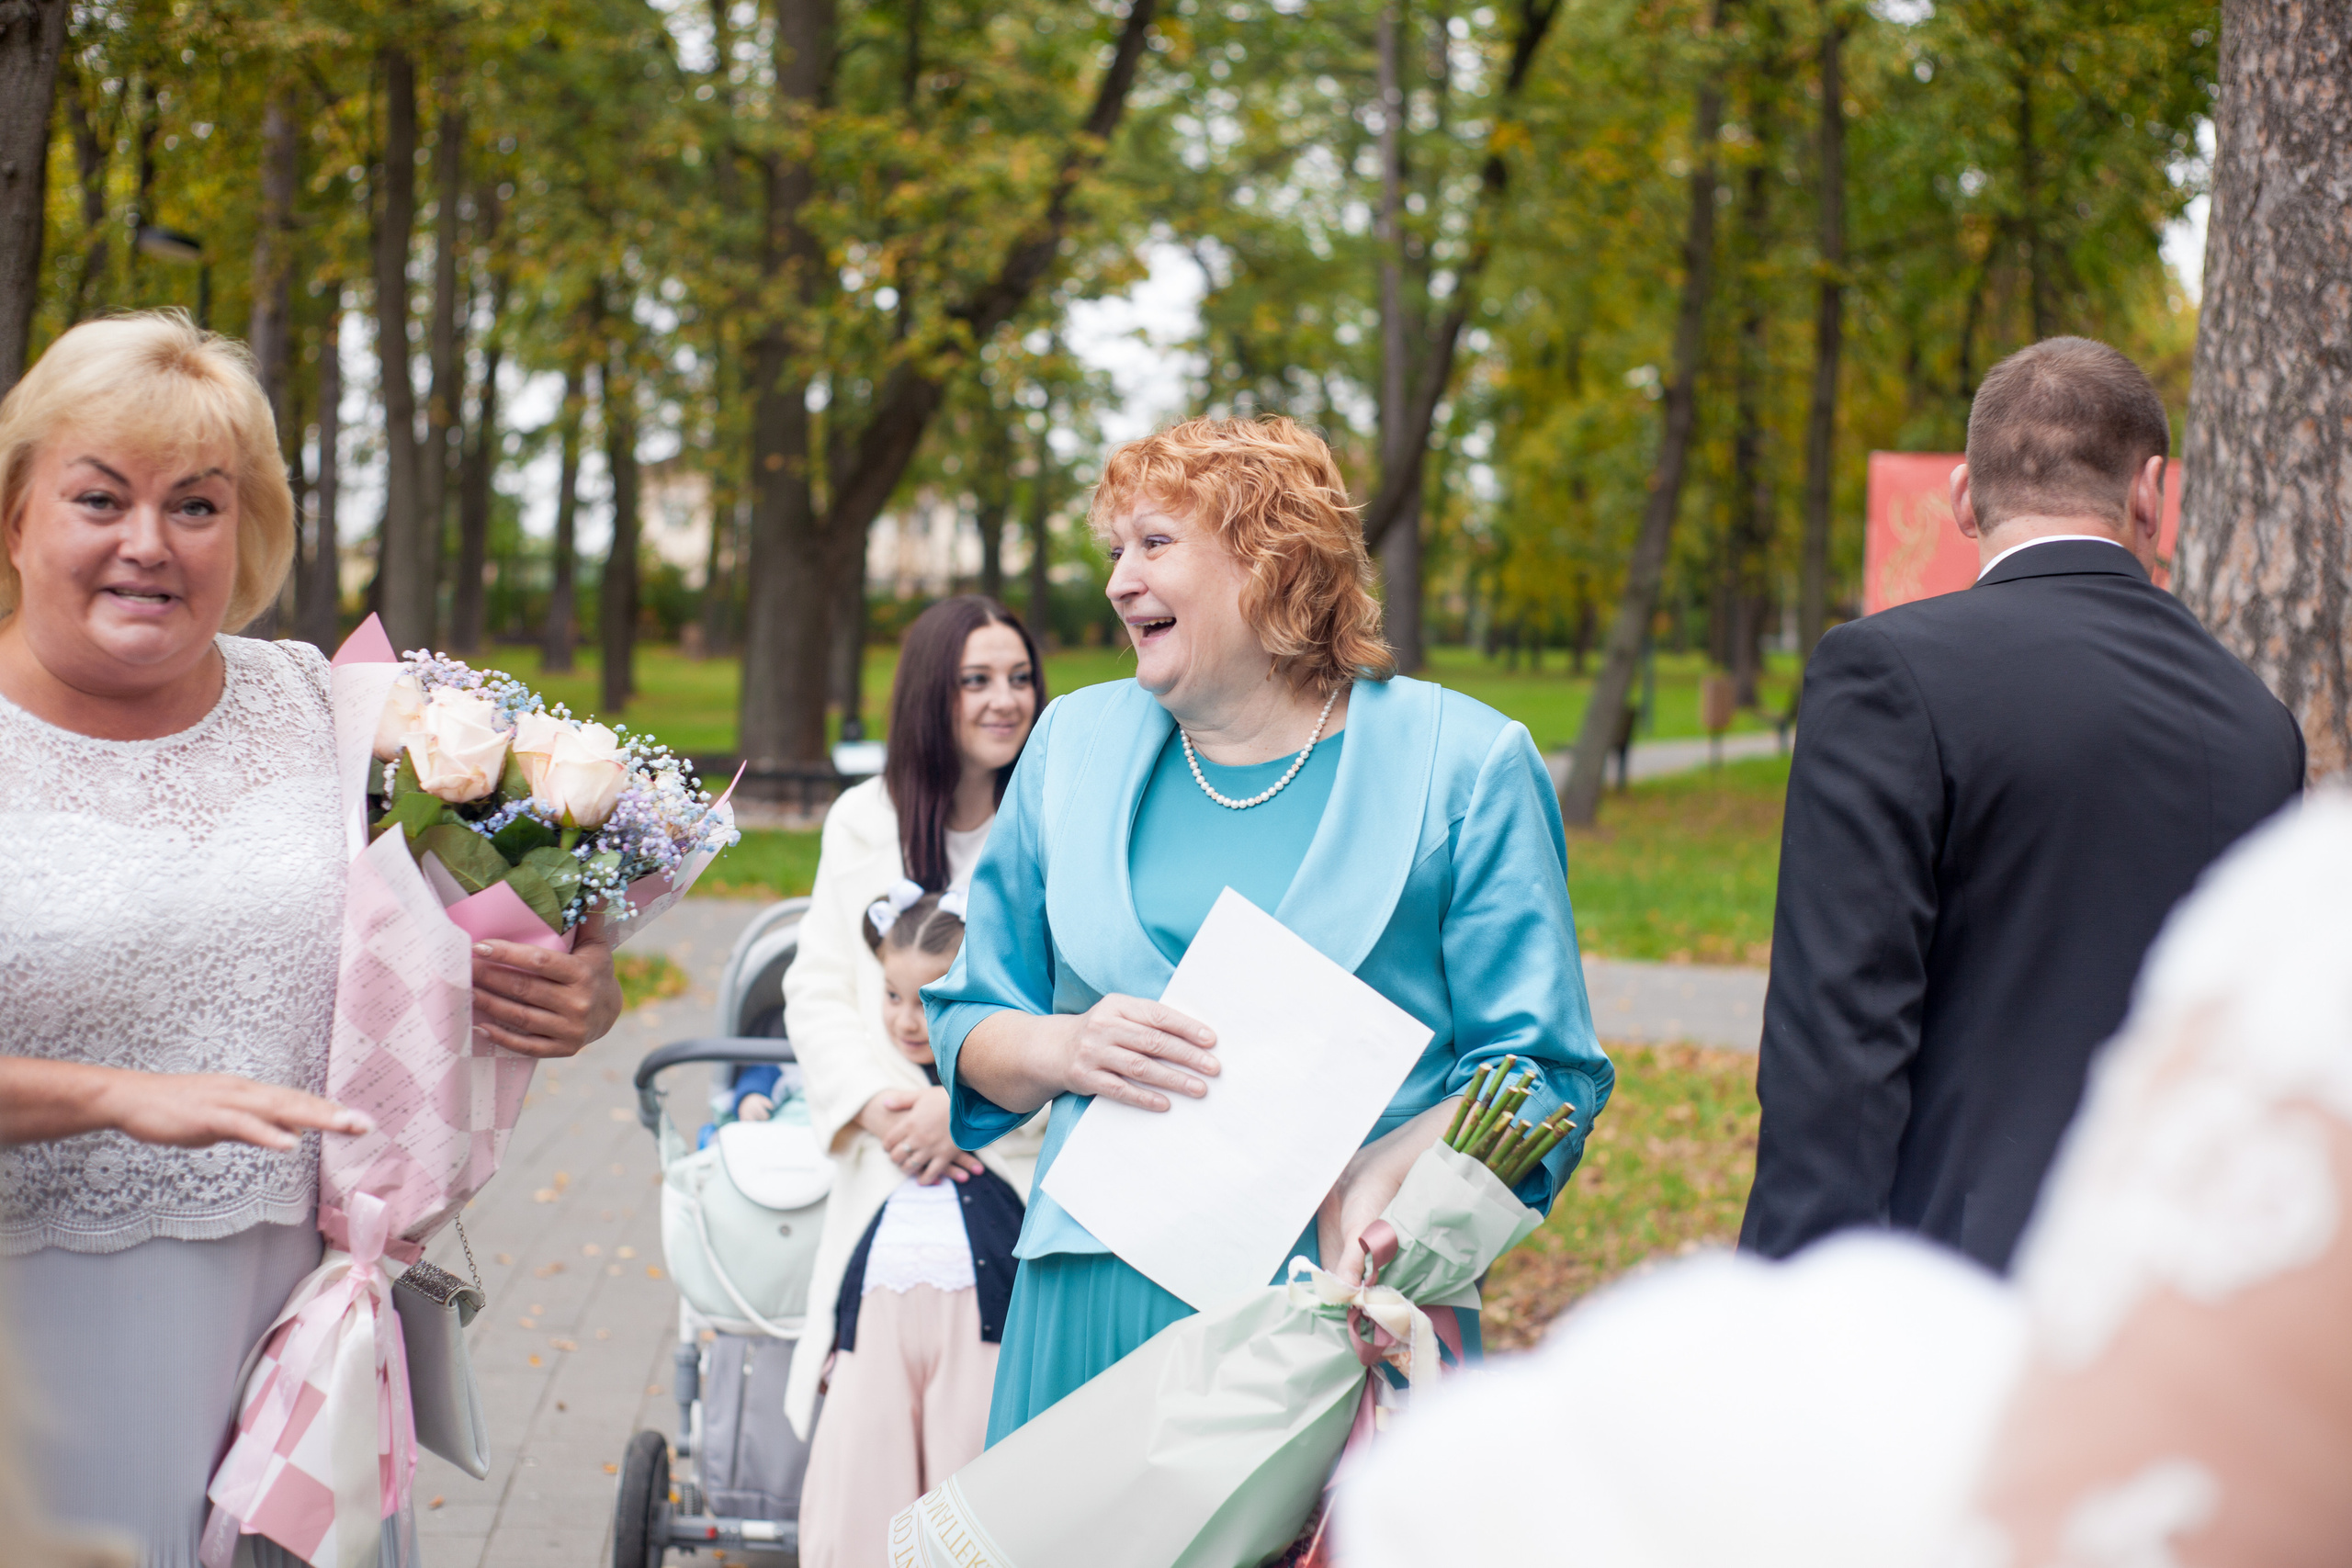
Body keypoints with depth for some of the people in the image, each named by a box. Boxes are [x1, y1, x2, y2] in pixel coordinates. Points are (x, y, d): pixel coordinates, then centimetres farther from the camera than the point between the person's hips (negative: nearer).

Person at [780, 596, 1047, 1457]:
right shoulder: (863, 822, 12)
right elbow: (817, 990, 9)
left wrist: (967, 1100, -17)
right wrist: (873, 1104, -8)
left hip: (1025, 1169, -3)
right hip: (889, 1173, 3)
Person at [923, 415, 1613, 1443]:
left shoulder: (1460, 764, 1)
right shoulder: (1075, 744, 13)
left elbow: (1543, 1070, -3)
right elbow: (967, 1025, 16)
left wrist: (1376, 1185, -20)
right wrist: (1067, 1052, -7)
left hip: (1342, 1300, -3)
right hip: (1097, 1305, 3)